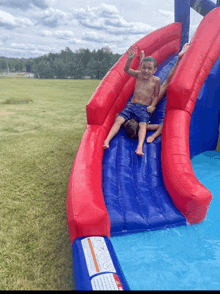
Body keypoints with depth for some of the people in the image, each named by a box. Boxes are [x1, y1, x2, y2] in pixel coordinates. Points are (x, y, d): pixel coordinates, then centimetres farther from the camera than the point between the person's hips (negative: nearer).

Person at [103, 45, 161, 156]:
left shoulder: (156, 80, 2)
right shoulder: (138, 75, 8)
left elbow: (156, 96, 8)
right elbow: (126, 69, 1)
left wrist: (152, 106, -8)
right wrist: (130, 59, -17)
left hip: (145, 108, -2)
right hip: (132, 105, 3)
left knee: (143, 124, -28)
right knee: (119, 119, -17)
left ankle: (140, 147, -43)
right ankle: (107, 140, -24)